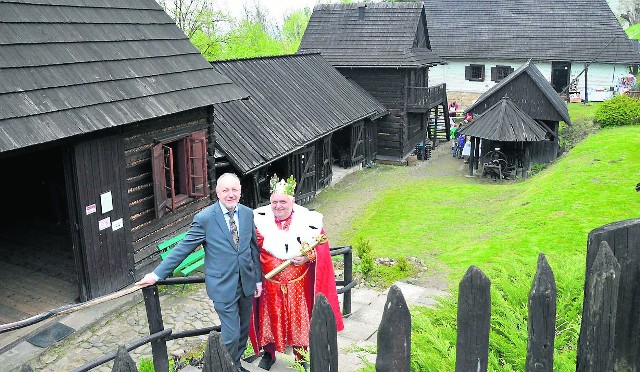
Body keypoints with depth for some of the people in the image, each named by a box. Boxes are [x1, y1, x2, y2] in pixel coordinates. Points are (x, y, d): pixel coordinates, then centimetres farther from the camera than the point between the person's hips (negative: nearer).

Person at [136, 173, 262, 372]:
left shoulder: (248, 213, 1)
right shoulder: (204, 218, -13)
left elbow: (254, 247, 9)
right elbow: (182, 249, -9)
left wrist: (258, 279, 11)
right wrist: (157, 274, -10)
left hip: (246, 282, 5)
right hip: (223, 285, -5)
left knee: (243, 329, 18)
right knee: (231, 334, -1)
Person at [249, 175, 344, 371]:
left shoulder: (308, 220, -11)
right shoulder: (260, 220, -10)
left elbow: (320, 247, -4)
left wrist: (307, 257, -21)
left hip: (298, 284, 0)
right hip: (270, 284, 0)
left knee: (299, 317, 14)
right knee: (270, 317, 15)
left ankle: (301, 356, 35)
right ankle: (269, 353, 38)